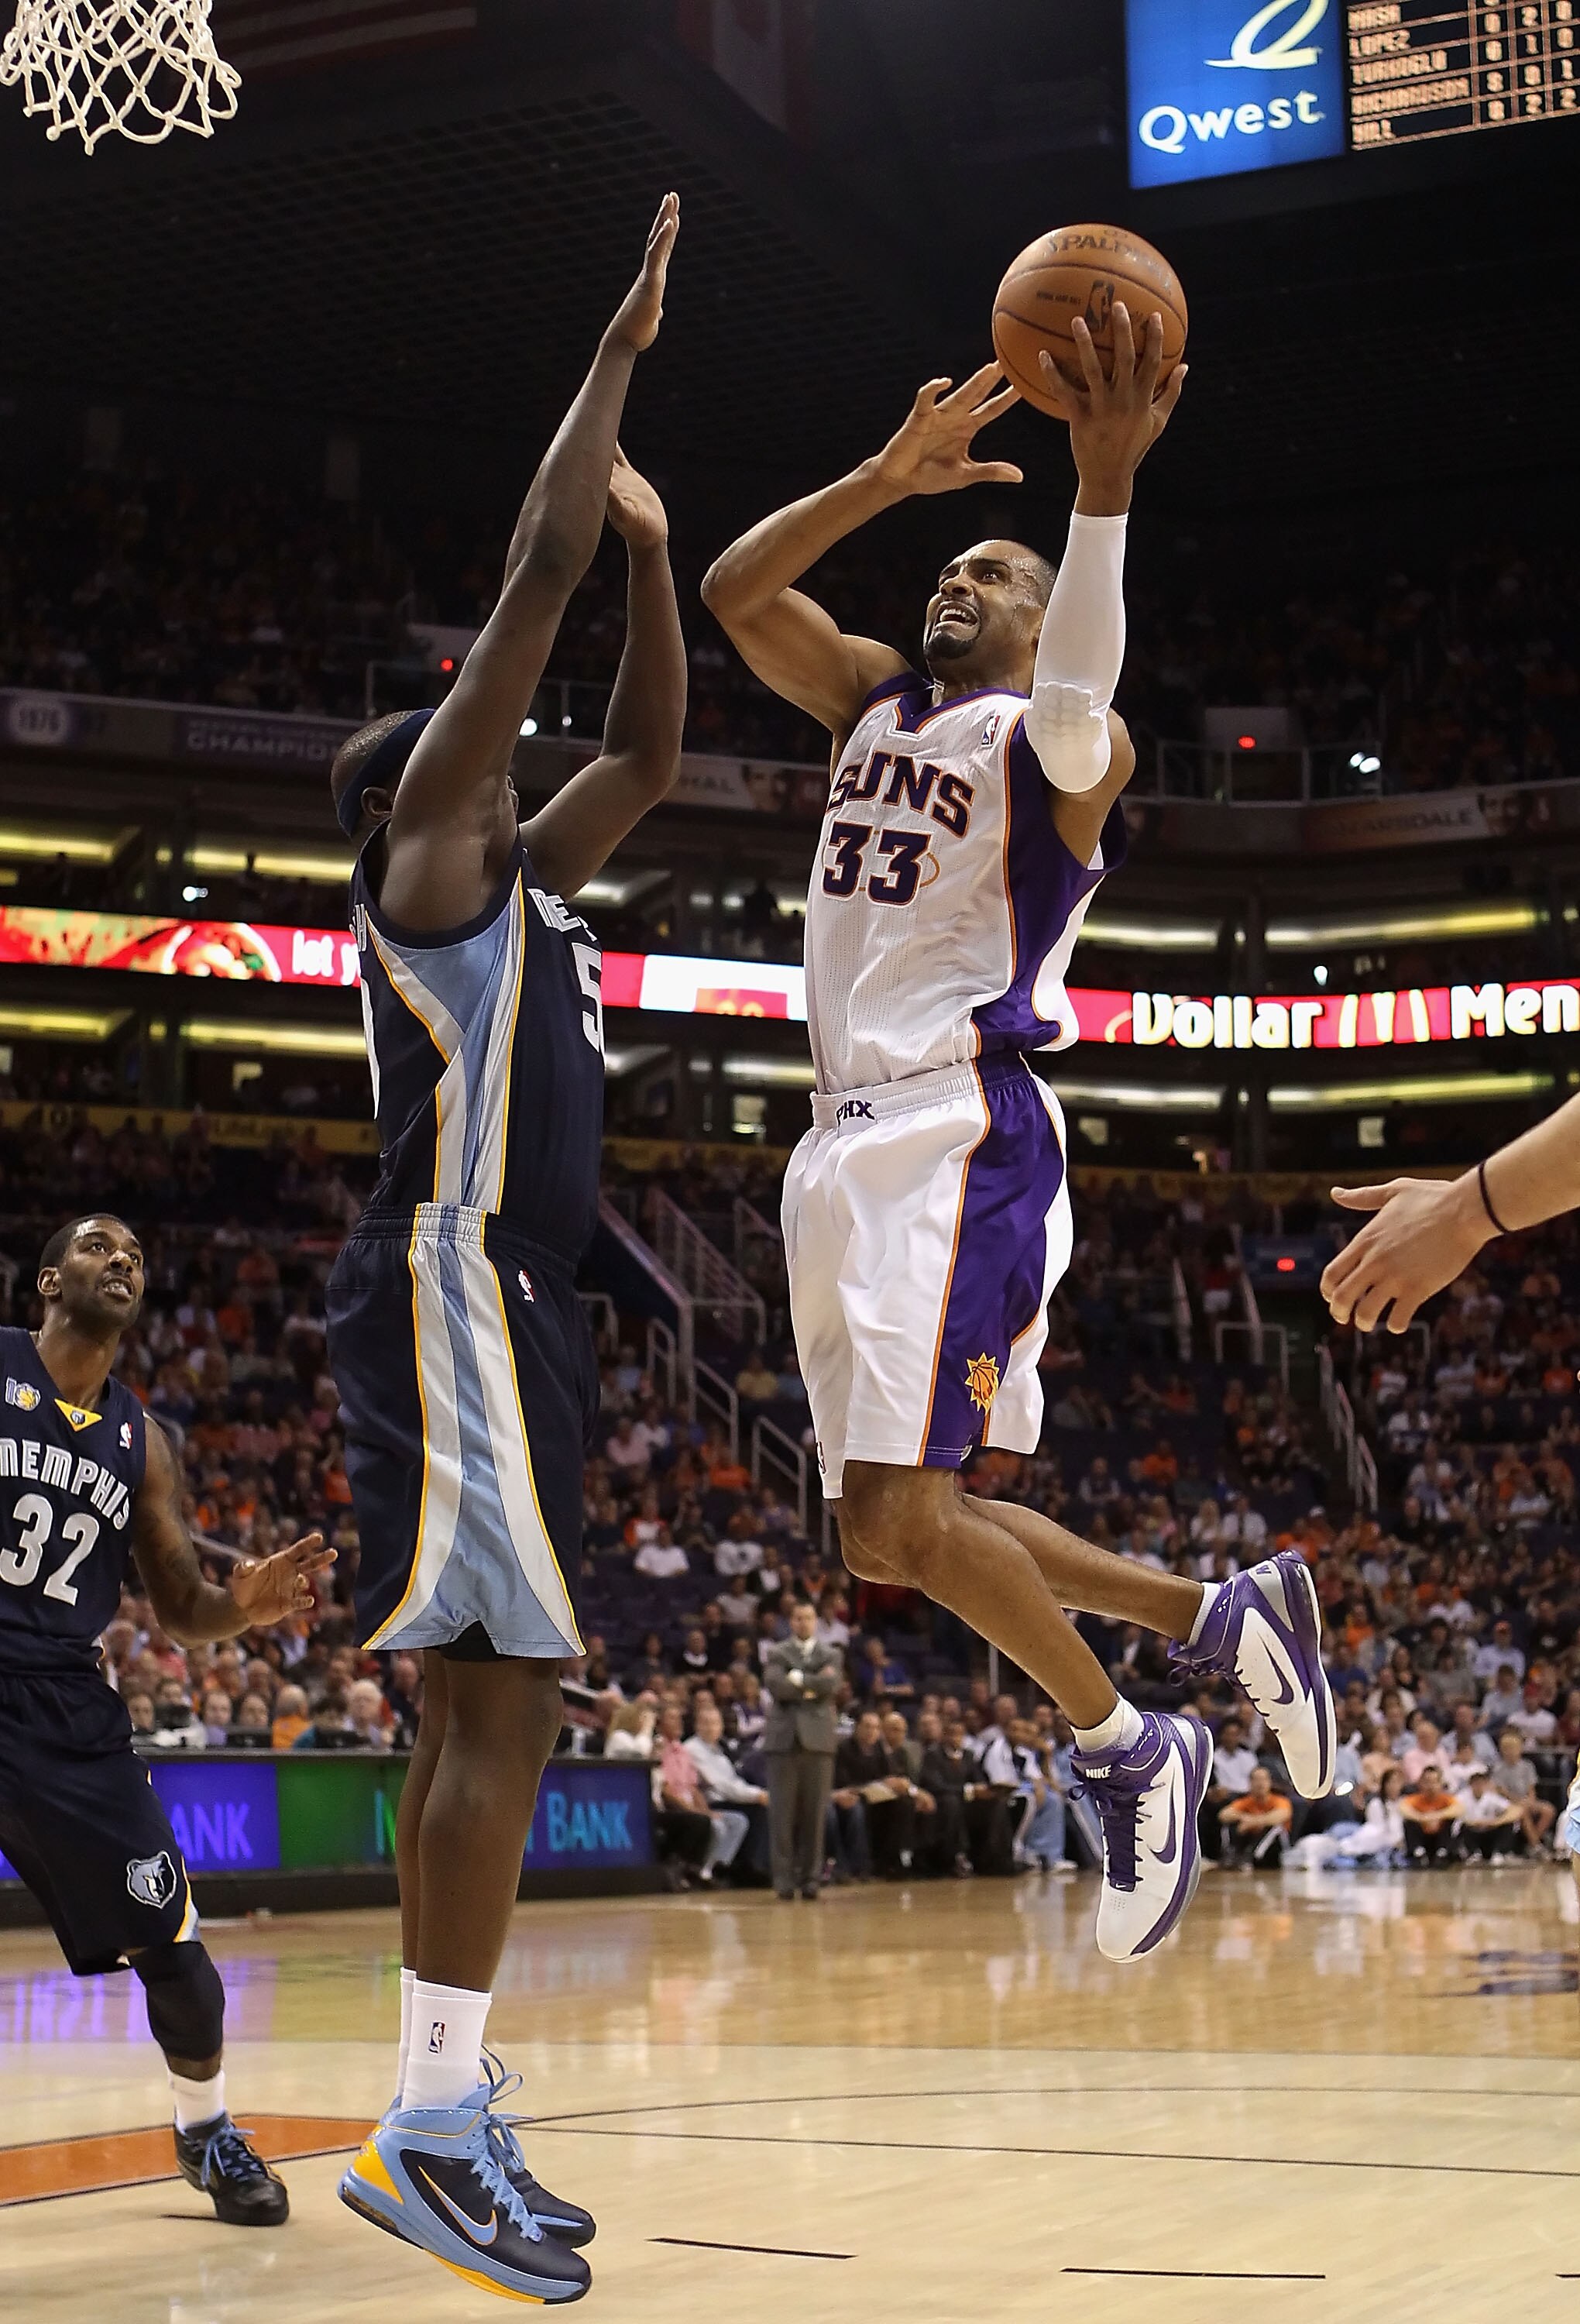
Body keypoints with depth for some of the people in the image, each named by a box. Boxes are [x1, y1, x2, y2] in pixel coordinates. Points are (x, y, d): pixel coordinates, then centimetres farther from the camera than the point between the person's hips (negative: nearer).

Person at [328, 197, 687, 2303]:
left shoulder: (517, 879, 22)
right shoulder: (424, 854, -2)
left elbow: (650, 750, 30)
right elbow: (533, 579, -6)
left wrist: (652, 543, 23)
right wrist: (620, 354, -1)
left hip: (511, 1307, 10)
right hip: (457, 1295, -10)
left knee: (479, 1708, 8)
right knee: (504, 1701, -14)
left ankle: (444, 2125, 11)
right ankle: (436, 2129, -13)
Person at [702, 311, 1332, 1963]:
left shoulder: (1059, 741, -1)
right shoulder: (876, 699, 20)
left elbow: (1072, 717, -27)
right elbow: (732, 593, 8)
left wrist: (1103, 489, -35)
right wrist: (888, 476, -2)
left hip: (958, 1133, -8)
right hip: (849, 1138, 8)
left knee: (900, 1517, -17)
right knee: (895, 1534, 8)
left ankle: (1127, 1752, 3)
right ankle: (1228, 1619, 21)